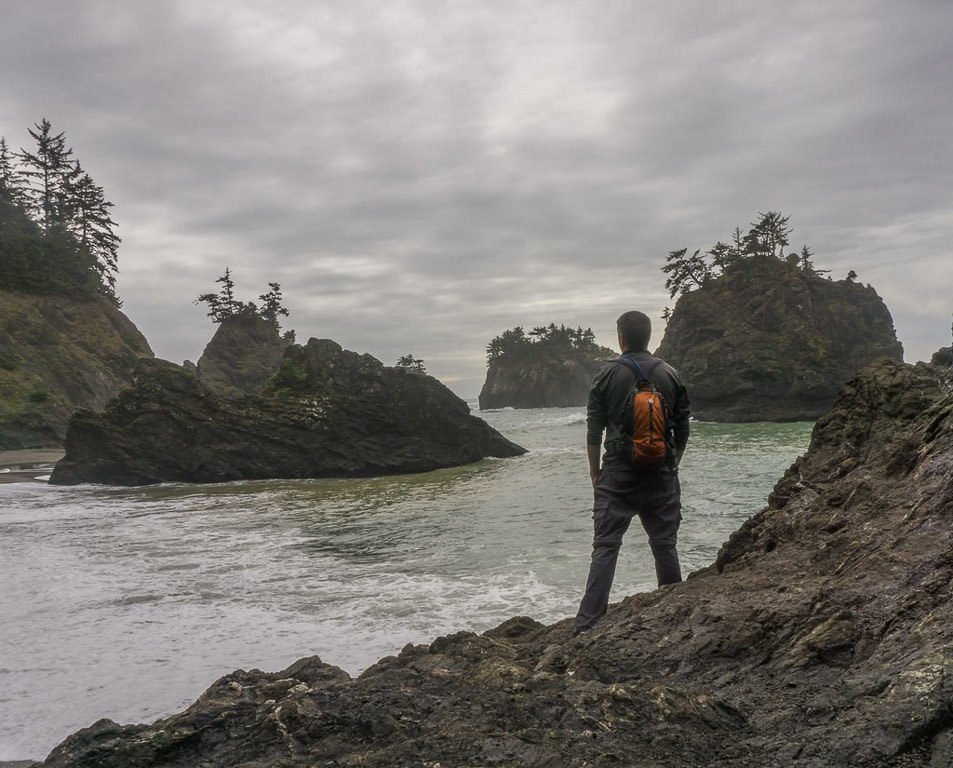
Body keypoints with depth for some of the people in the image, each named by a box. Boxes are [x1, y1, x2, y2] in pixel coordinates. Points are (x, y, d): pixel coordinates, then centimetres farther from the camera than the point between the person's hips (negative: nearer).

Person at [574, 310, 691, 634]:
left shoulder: (607, 375, -3)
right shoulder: (671, 375, 3)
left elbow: (594, 430, -2)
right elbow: (683, 429, 7)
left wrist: (594, 473, 8)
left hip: (617, 475, -2)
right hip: (661, 474, 2)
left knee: (605, 547, -2)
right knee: (665, 546, 13)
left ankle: (588, 623, -6)